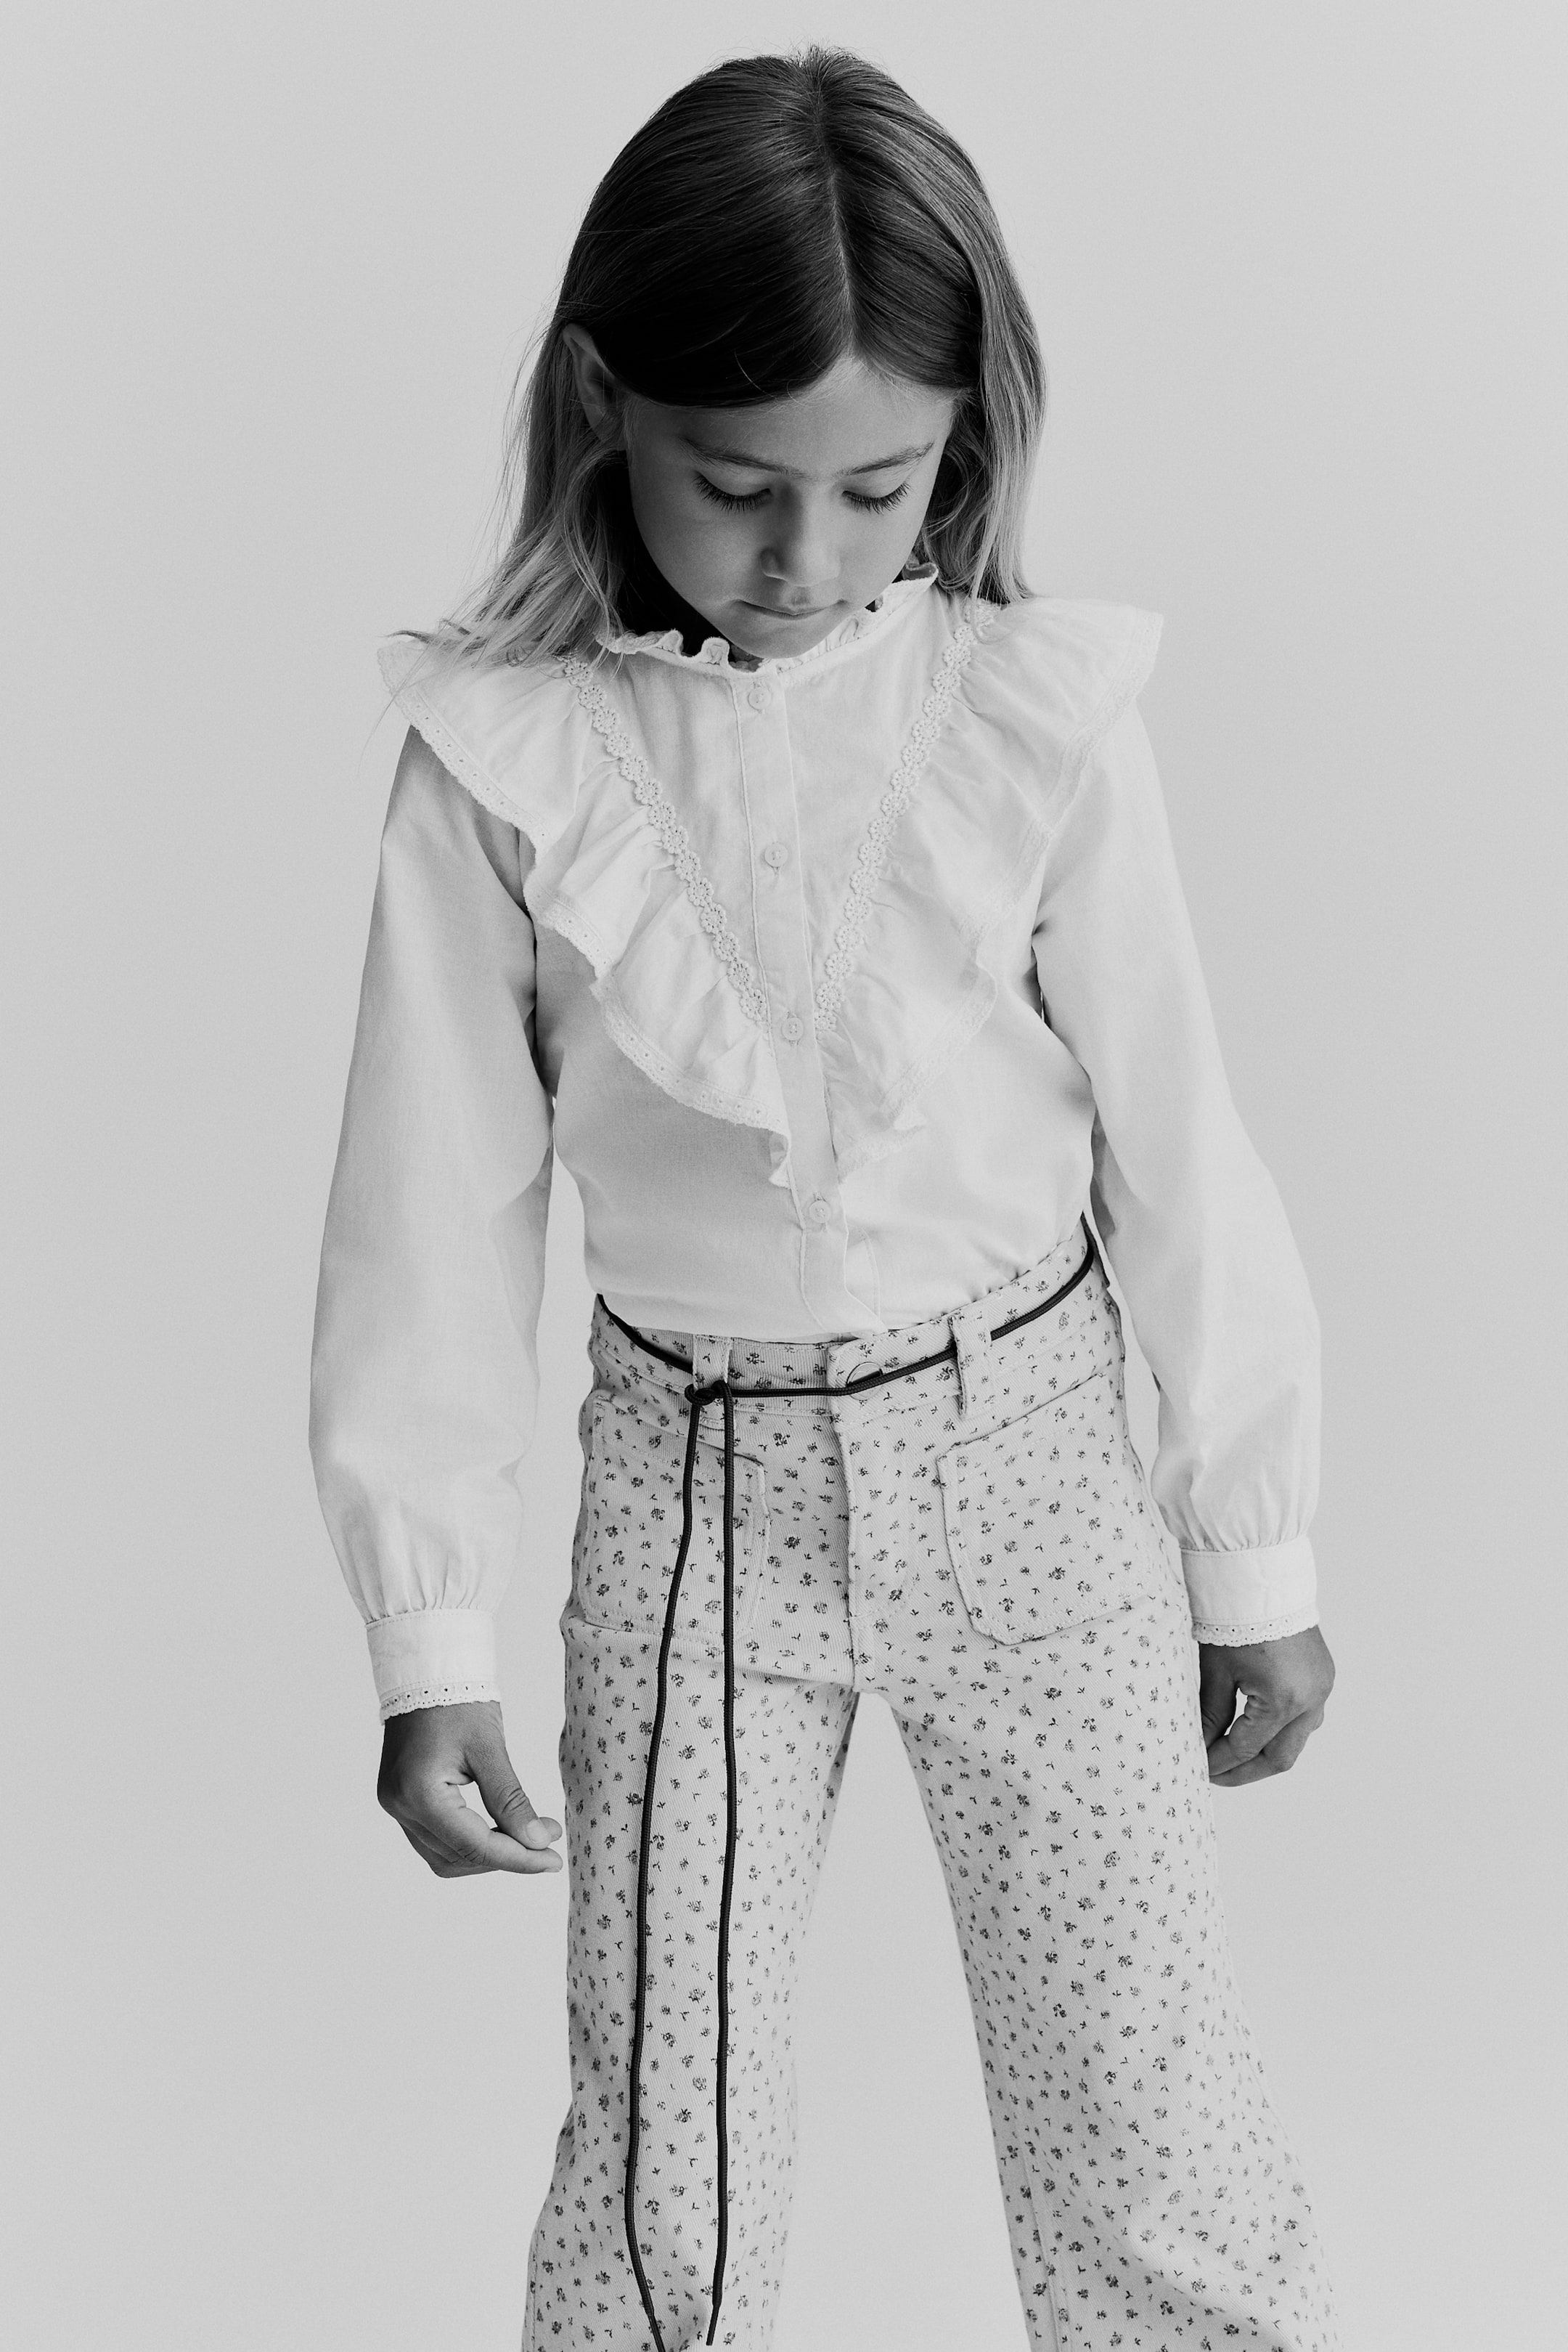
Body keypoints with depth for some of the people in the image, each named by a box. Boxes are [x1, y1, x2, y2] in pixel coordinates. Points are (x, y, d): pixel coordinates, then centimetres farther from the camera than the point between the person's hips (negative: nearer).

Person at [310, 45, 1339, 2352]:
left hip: (1029, 1453, 0)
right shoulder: (506, 755, -10)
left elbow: (1178, 1150, -3)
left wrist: (1258, 1560, 3)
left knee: (1147, 2117, 7)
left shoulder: (1037, 716, -11)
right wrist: (431, 1639, -4)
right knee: (658, 2151, 7)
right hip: (692, 1481, 0)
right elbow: (436, 1212, -4)